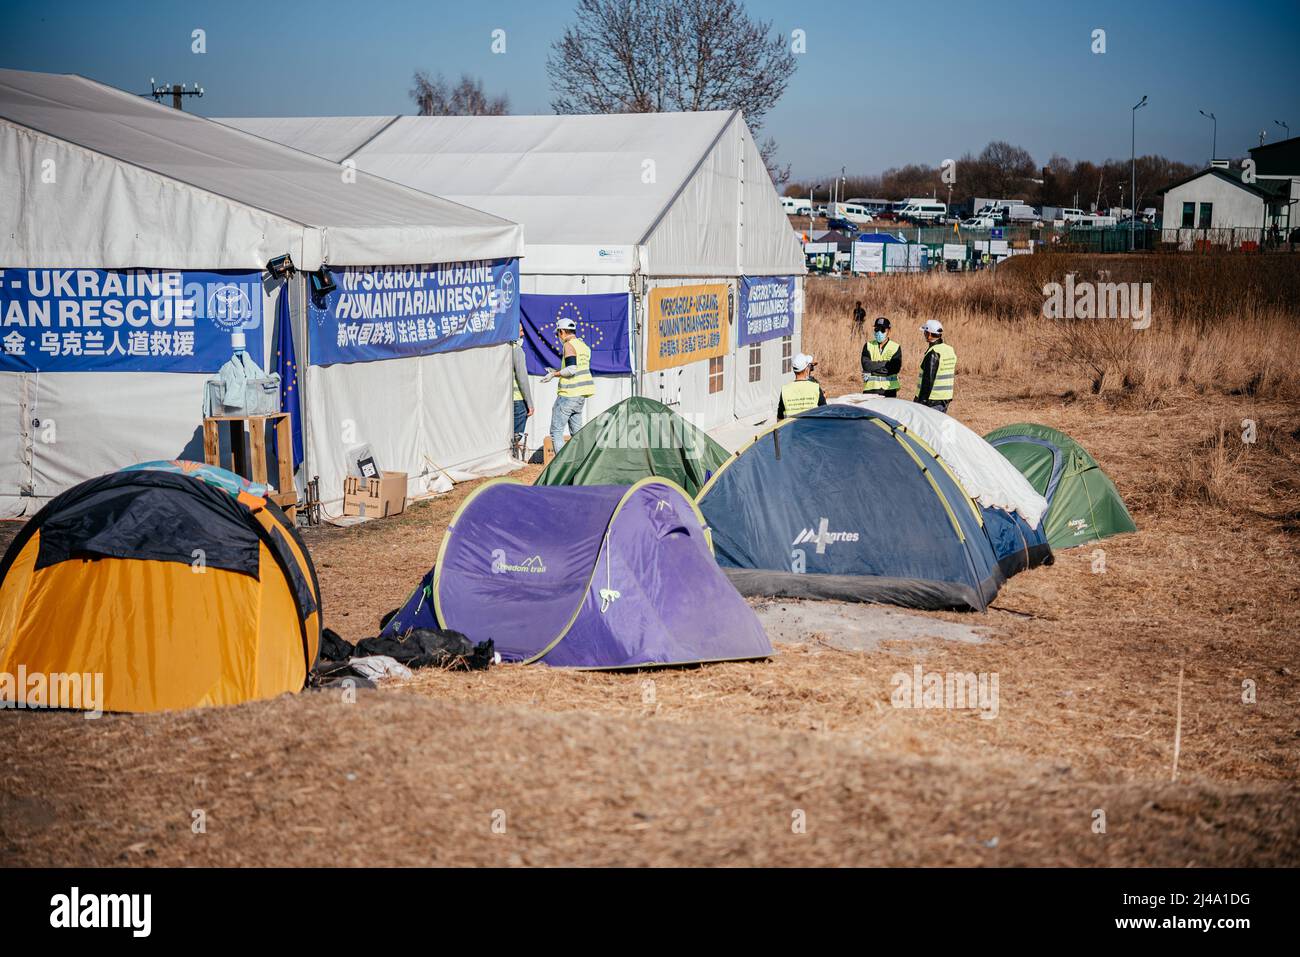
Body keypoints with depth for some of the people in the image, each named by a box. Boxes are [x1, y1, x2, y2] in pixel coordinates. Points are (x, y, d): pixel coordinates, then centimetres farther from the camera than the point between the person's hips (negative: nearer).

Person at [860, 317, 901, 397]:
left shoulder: (895, 347, 3)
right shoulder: (868, 346, 8)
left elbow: (895, 368, -10)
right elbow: (866, 365, -7)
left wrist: (873, 368, -10)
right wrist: (885, 363, -9)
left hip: (889, 390, -1)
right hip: (870, 388, 1)